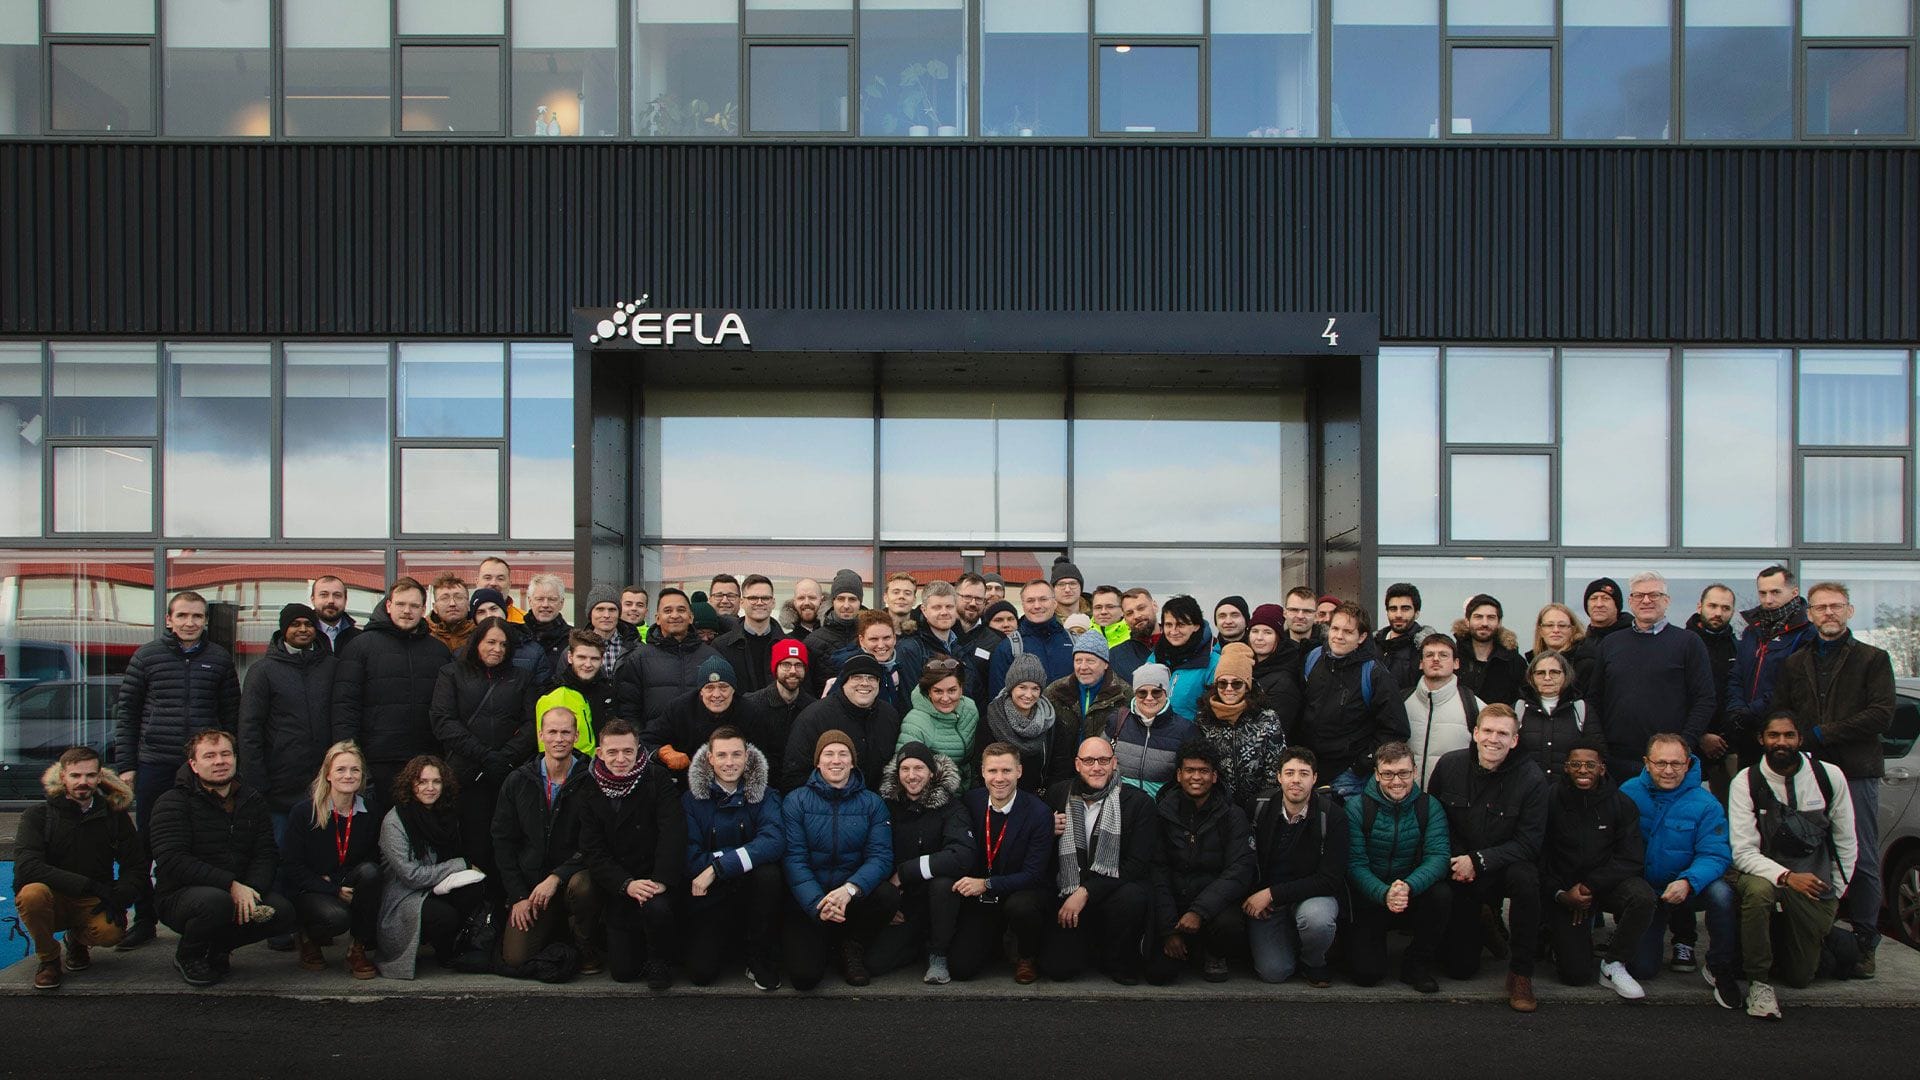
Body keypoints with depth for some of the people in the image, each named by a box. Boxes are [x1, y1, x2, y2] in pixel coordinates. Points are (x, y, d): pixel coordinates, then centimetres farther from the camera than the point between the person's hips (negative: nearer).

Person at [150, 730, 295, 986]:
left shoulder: (252, 801, 10)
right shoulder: (172, 802, -7)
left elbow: (267, 855, 2)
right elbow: (173, 860, -20)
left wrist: (251, 890, -20)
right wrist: (231, 885, -27)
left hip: (241, 892, 5)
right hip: (180, 895, -5)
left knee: (284, 912, -21)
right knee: (217, 902, -38)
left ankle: (218, 947, 7)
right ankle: (188, 955, -3)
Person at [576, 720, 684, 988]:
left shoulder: (657, 779, -7)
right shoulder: (590, 791, 0)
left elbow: (673, 832, -15)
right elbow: (592, 851, -4)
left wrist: (661, 881, -26)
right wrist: (626, 884, -19)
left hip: (656, 878, -2)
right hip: (616, 889, 3)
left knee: (656, 908, -36)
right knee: (622, 971, -2)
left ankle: (658, 960, -4)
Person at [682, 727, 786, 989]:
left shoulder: (765, 795, -3)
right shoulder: (691, 799, -2)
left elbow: (775, 842, -23)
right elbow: (690, 860, -12)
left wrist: (717, 867, -28)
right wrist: (747, 855, -18)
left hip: (752, 893, 0)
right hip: (710, 898, 0)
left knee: (768, 873, -33)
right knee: (701, 972, -20)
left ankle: (763, 964, -12)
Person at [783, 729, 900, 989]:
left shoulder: (872, 804, 2)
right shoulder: (796, 802, -2)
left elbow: (881, 856, -10)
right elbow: (795, 859, -11)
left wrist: (850, 889, -30)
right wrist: (818, 904, -27)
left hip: (855, 897, 2)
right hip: (808, 901, -1)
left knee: (889, 895, -31)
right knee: (804, 976, -22)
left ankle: (853, 948, 0)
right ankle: (823, 944, 16)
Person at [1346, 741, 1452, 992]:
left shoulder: (1429, 807, -5)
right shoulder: (1357, 807, -10)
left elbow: (1439, 855, -16)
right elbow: (1355, 864, -15)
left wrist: (1409, 887, -35)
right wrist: (1384, 894, -35)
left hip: (1415, 894, 2)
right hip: (1370, 899, -2)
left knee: (1442, 894, -31)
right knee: (1367, 972, -17)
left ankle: (1418, 963, -7)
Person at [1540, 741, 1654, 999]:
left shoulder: (1621, 803, -2)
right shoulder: (1550, 800, -8)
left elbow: (1632, 859, -8)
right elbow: (1539, 859, -6)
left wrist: (1590, 886, -17)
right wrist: (1560, 894, -19)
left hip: (1608, 883, 2)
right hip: (1564, 889, -2)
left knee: (1642, 896, -33)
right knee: (1577, 974, -15)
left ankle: (1613, 965, -10)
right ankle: (1557, 937, 23)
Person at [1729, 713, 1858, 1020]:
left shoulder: (1830, 776, -4)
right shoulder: (1745, 782, -11)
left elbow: (1846, 843, 6)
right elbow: (1743, 852, -16)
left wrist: (1834, 895, 7)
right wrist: (1786, 876, -31)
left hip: (1814, 878, 2)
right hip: (1765, 872, -2)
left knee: (1799, 976, 0)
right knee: (1758, 890, -39)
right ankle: (1759, 983, -21)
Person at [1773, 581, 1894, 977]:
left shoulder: (1873, 659, 8)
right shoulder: (1795, 663, 18)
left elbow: (1882, 715, -4)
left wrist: (1822, 733, -8)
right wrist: (1800, 745, -5)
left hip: (1856, 771, -3)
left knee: (1862, 861, -2)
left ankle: (1864, 943, 5)